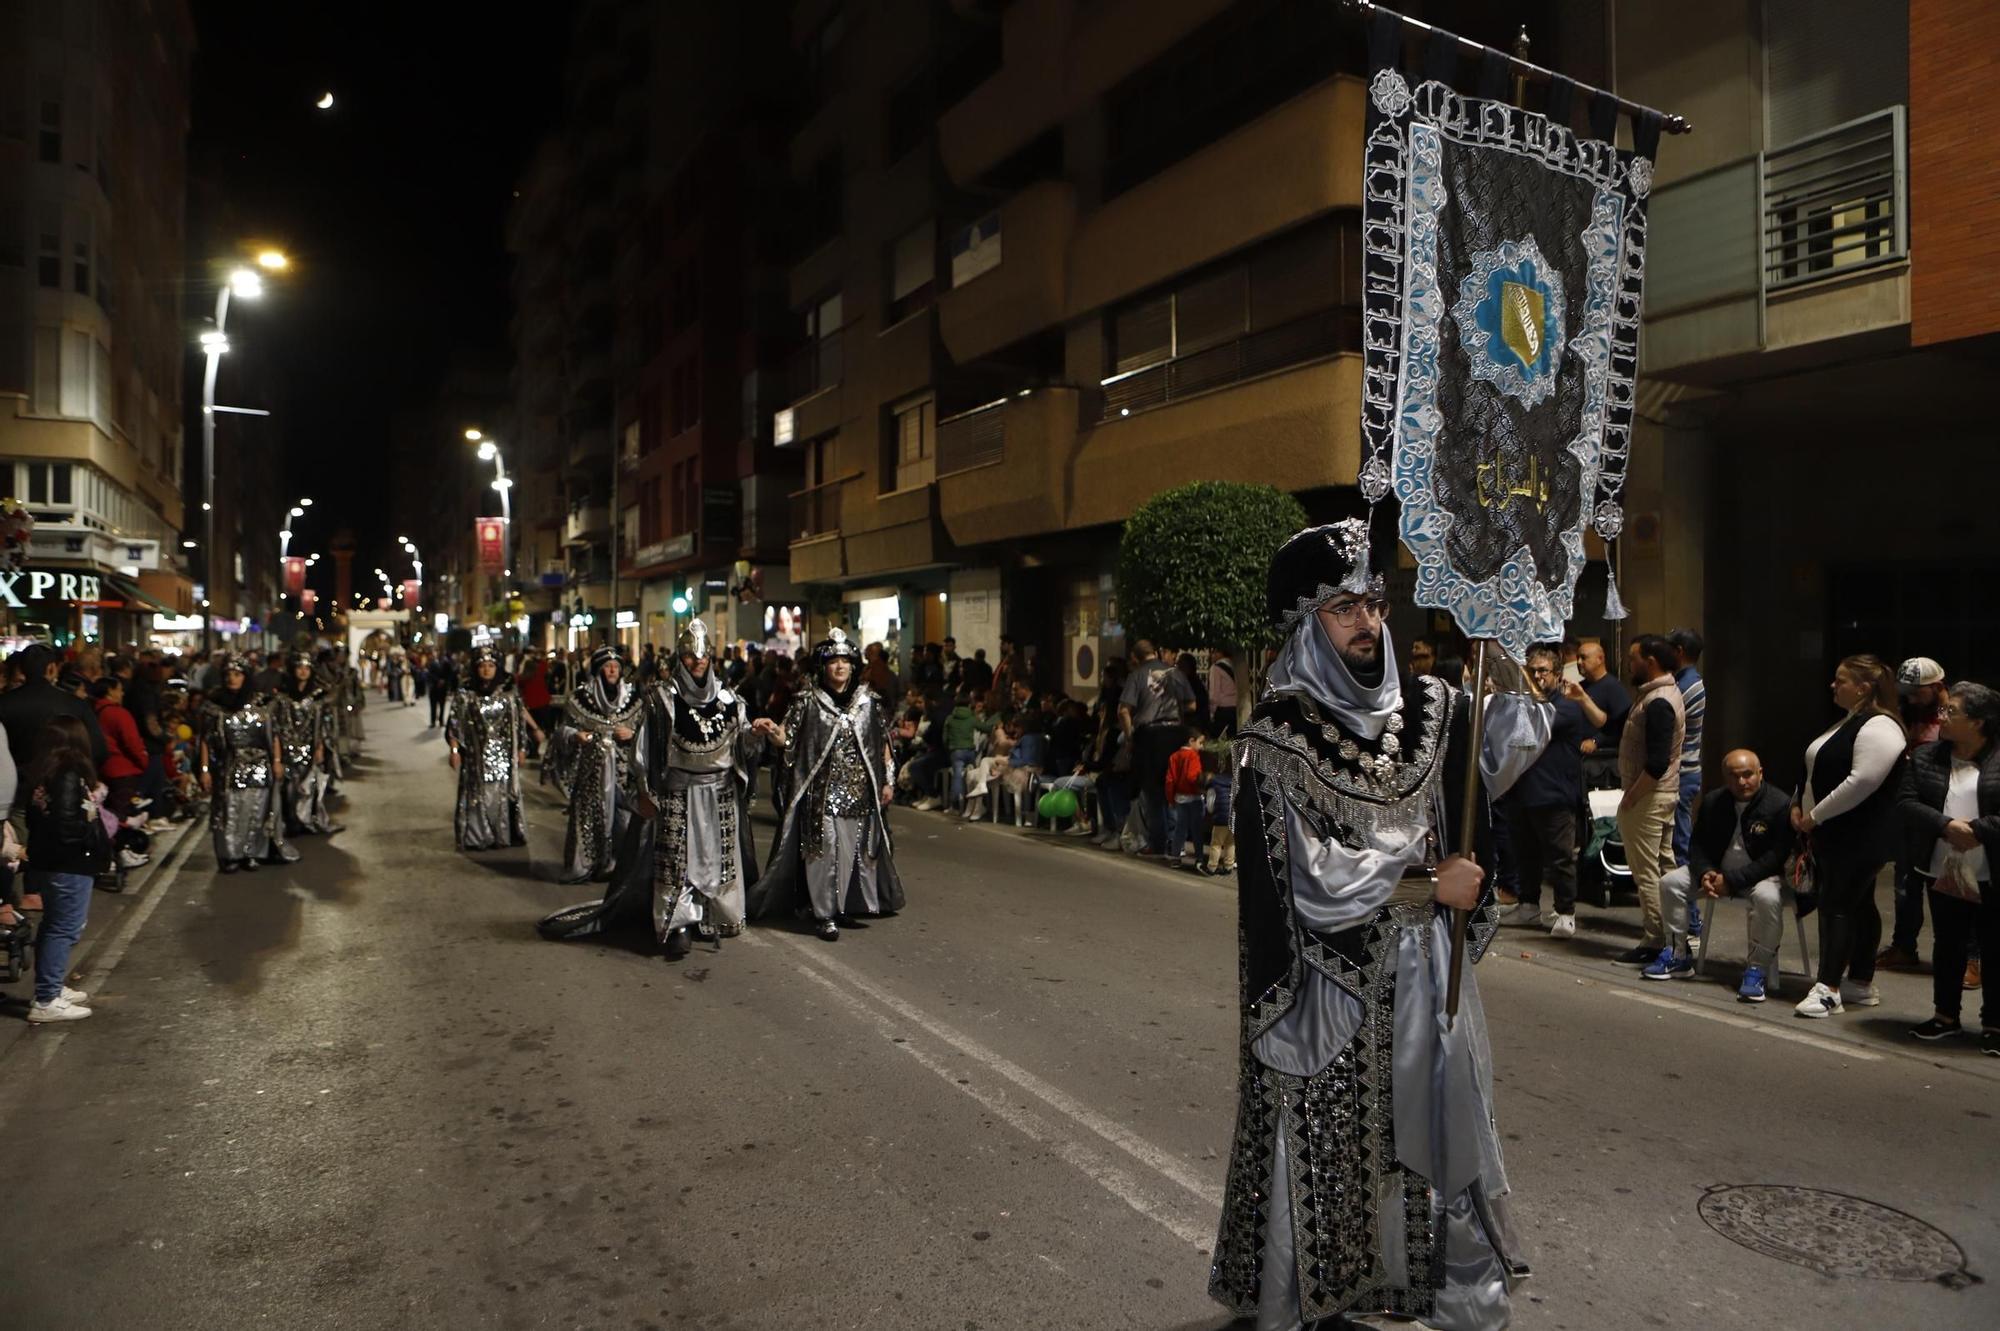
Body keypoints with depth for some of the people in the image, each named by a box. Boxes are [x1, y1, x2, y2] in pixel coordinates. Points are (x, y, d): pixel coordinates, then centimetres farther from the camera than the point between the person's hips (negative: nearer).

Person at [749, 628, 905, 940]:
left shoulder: (869, 701, 7)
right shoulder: (808, 701, 0)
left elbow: (883, 742, 11)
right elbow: (789, 741, -3)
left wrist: (888, 780, 9)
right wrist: (773, 733, -24)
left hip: (860, 790, 3)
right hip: (822, 790, -3)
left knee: (856, 848, 6)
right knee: (824, 850, -5)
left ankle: (846, 905, 22)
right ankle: (823, 913, 5)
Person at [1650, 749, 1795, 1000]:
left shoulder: (1780, 804, -14)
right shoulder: (1712, 802, 2)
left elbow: (1776, 857, -20)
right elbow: (1697, 843, 6)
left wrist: (1732, 880, -25)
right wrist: (1704, 873, -16)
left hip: (1762, 875, -5)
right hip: (1717, 870, 5)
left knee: (1768, 897, -38)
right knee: (1670, 881, -12)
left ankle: (1758, 969, -24)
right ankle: (1678, 956, -2)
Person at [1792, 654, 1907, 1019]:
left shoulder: (1879, 727, -17)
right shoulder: (1846, 723, 15)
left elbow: (1863, 782, -26)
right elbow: (1819, 772, 21)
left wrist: (1816, 815, -20)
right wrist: (1799, 805, 6)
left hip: (1860, 838, -10)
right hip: (1834, 835, 10)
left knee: (1838, 906, -10)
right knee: (1857, 906, 14)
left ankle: (1828, 990, -9)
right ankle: (1861, 983, 22)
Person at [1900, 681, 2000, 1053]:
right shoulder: (1924, 757, 4)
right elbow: (1906, 802, -3)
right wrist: (1947, 825, -16)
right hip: (1943, 872, 4)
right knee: (1947, 945, 15)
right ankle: (1946, 1014, 27)